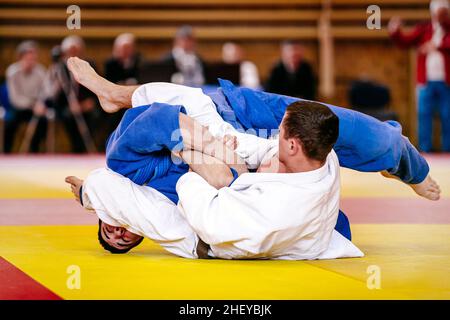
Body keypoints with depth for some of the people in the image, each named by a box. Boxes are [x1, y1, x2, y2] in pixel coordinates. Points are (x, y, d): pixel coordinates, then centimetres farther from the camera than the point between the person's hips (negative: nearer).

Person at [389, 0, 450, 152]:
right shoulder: (423, 29, 8)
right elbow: (406, 41, -3)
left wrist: (437, 46, -30)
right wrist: (395, 33, -22)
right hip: (426, 82, 1)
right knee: (424, 114, 0)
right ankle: (425, 150, 5)